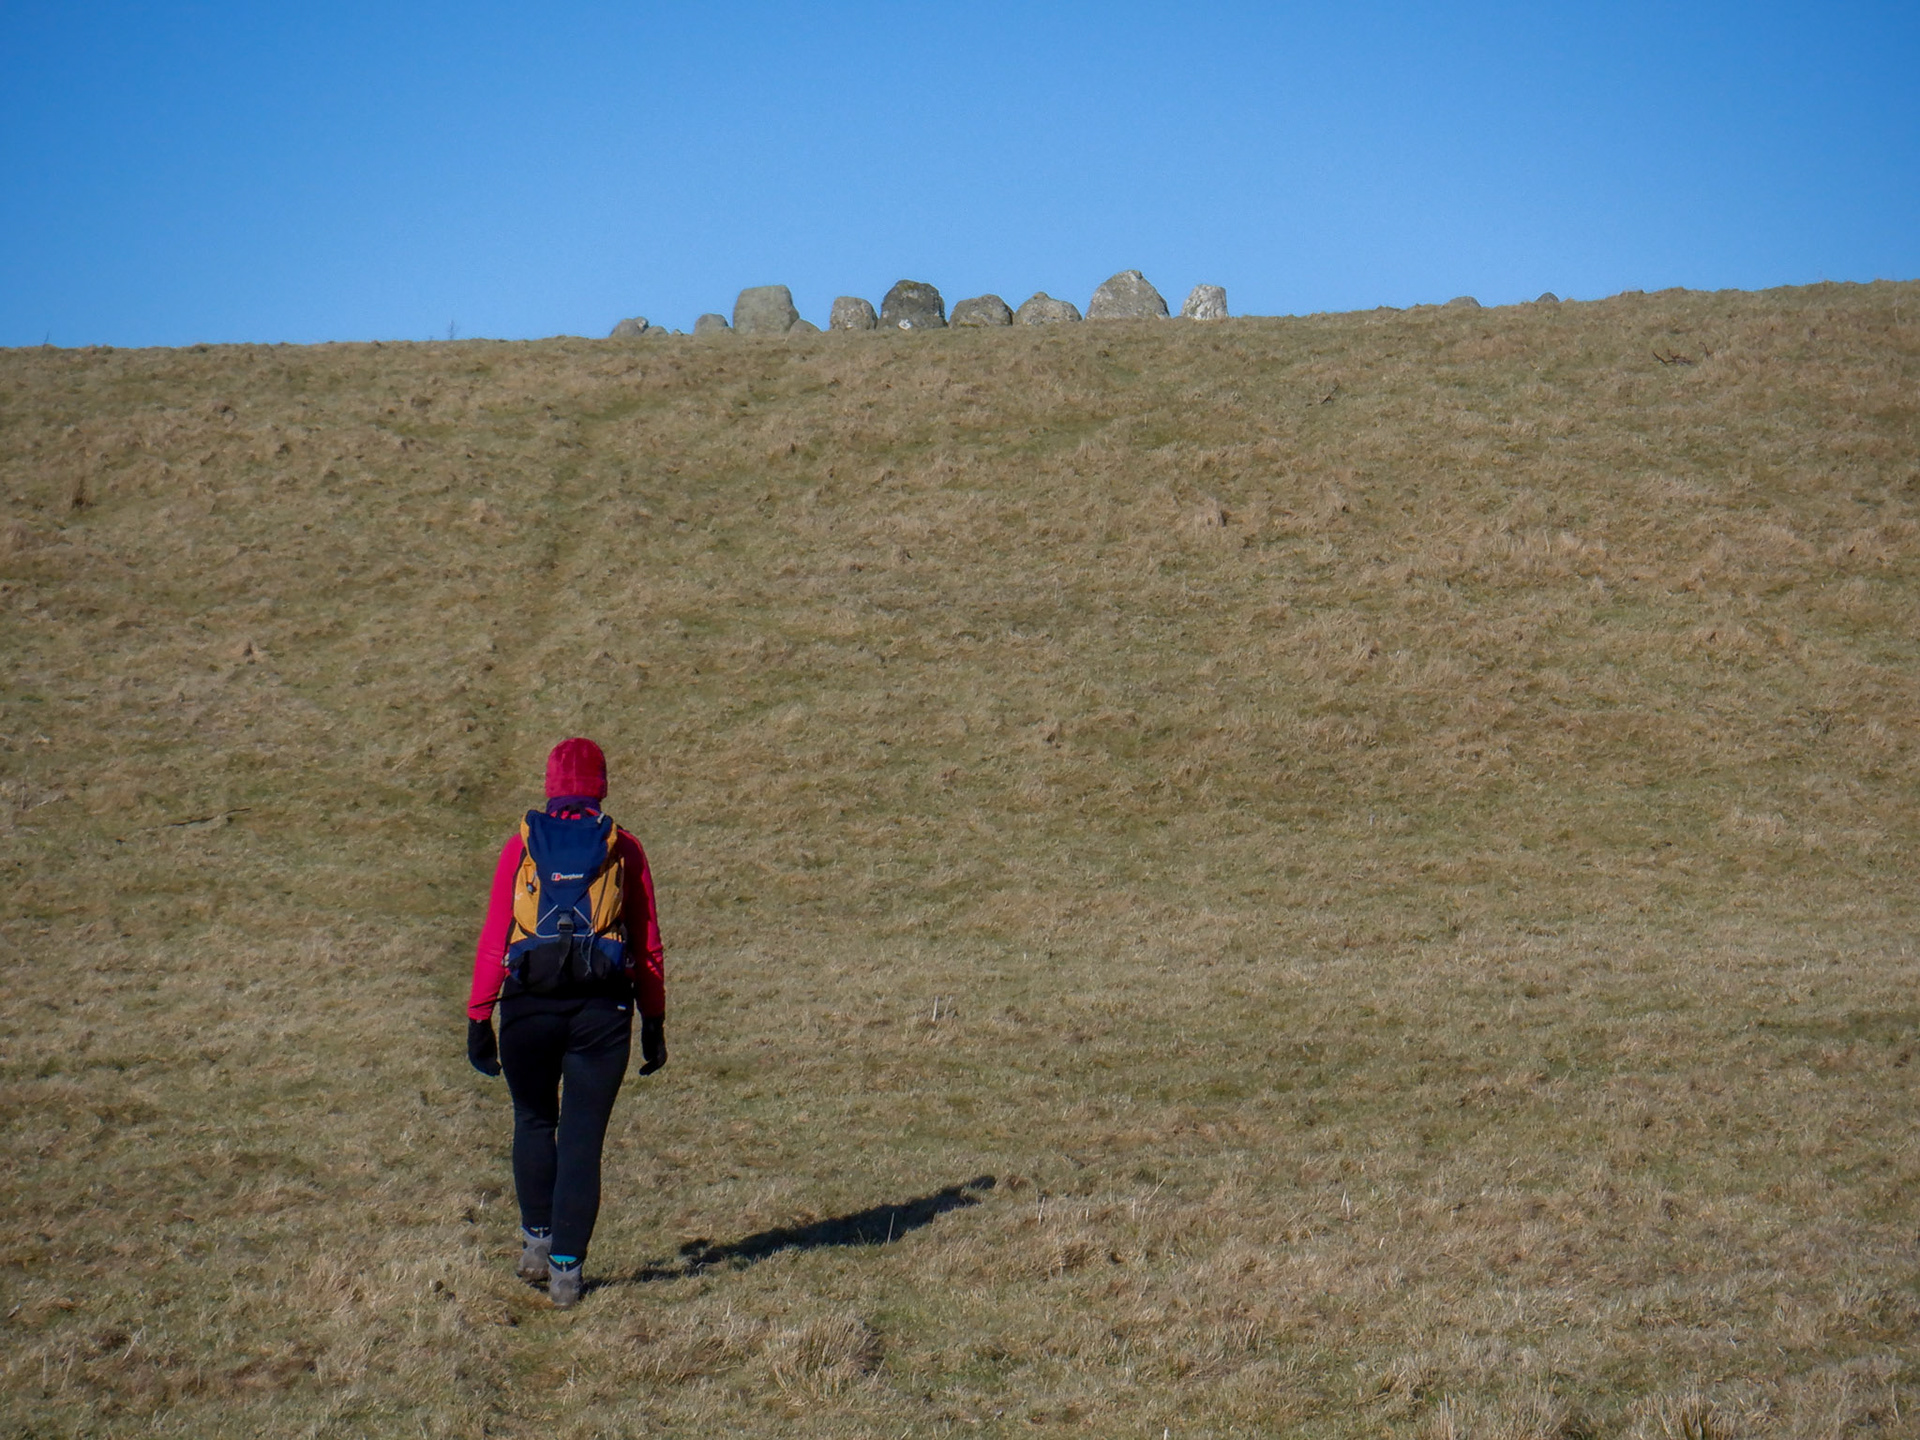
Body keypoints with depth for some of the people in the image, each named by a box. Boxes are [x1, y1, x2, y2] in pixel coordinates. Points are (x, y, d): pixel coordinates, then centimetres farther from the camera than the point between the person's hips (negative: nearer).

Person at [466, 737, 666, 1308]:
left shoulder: (521, 845, 4)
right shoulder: (623, 849, 5)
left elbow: (493, 940, 0)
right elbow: (648, 945, 5)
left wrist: (479, 1017, 3)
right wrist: (654, 1022, 11)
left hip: (529, 1004, 1)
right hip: (602, 1008, 0)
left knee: (534, 1120, 22)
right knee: (583, 1137, 4)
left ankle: (537, 1239, 20)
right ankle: (567, 1268, 2)